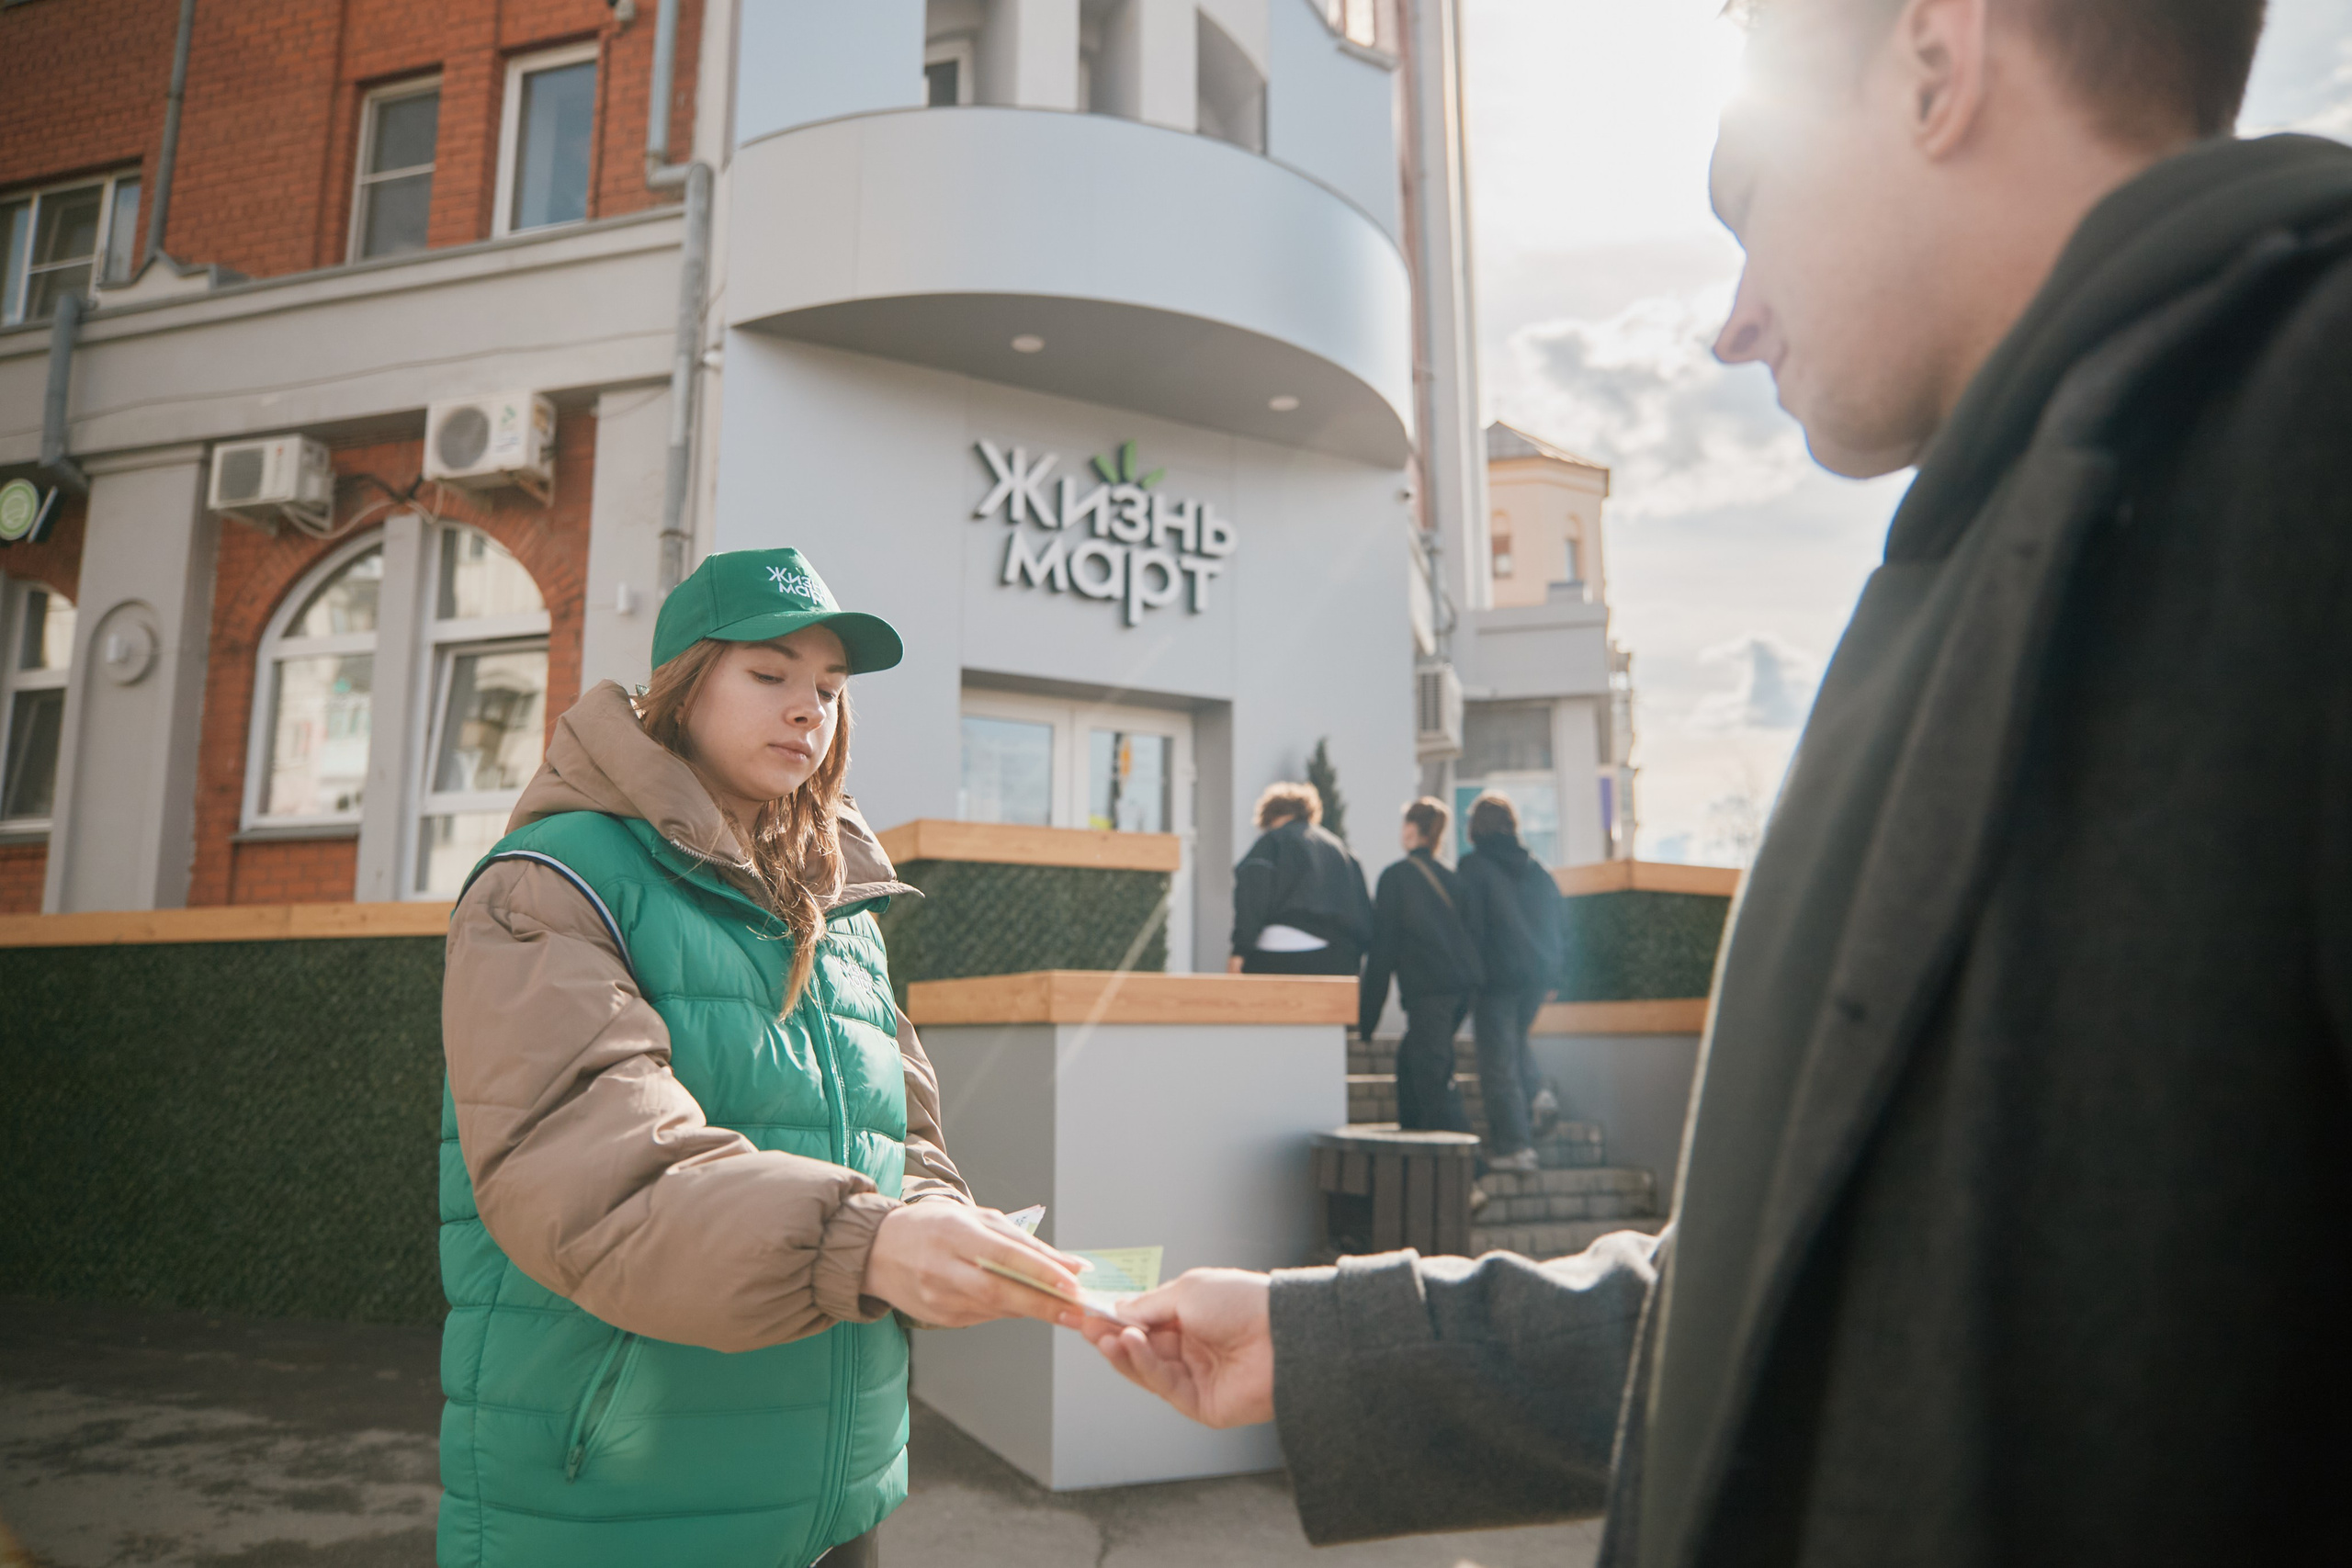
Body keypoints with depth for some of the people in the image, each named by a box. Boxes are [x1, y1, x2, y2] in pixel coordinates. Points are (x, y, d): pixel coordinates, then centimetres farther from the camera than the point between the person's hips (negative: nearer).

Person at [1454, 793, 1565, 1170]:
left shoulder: (1473, 866, -5)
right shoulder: (1537, 868, 11)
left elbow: (1469, 924, -11)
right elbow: (1555, 924, 13)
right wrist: (1551, 979, 18)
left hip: (1497, 975, -6)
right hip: (1537, 975, 6)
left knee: (1498, 1061, -1)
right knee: (1515, 1041, 27)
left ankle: (1514, 1147, -2)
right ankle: (1537, 1094, 4)